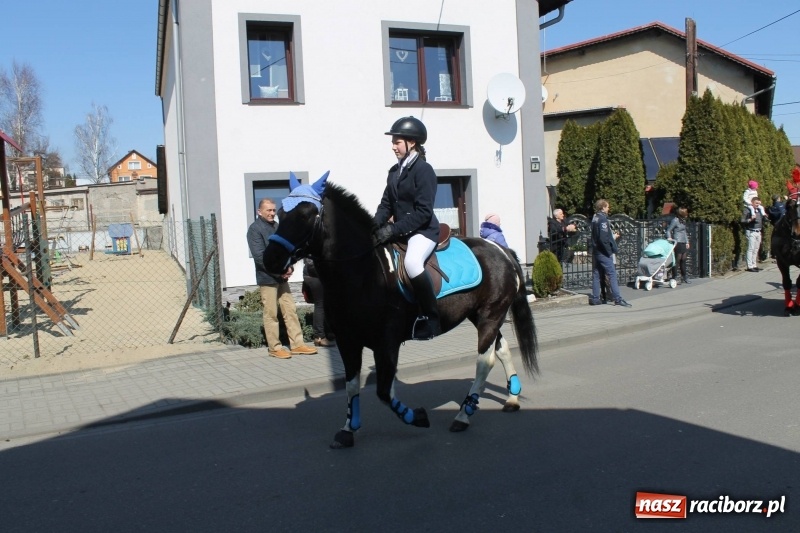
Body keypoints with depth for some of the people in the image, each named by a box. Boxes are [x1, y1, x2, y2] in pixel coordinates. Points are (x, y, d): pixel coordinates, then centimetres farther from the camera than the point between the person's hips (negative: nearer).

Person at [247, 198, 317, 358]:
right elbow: (260, 256, -17)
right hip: (267, 278, -7)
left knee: (291, 310, 7)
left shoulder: (276, 226, 13)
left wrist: (289, 267, -3)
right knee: (271, 314, -1)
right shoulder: (255, 229, -9)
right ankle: (275, 348, 7)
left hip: (282, 277, 7)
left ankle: (297, 344, 11)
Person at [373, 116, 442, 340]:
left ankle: (430, 318, -23)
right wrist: (375, 224, -7)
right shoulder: (395, 171, 10)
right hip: (400, 231, 9)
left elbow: (423, 212, -20)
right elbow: (386, 204, 12)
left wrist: (393, 230, -25)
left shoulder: (424, 170, -13)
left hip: (423, 230, -9)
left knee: (411, 262, -36)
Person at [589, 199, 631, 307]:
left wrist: (613, 236, 16)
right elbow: (603, 238, -21)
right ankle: (617, 299, -8)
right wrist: (610, 251, -15)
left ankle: (595, 299, 11)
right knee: (612, 274, -7)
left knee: (596, 275, 9)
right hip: (603, 253, -9)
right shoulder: (603, 219, -15)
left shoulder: (595, 218, 12)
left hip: (595, 251, 9)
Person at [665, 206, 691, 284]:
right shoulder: (675, 220, -10)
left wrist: (687, 242, 21)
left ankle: (684, 277, 19)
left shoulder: (683, 220, 14)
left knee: (683, 260, 12)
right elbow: (668, 230, -8)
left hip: (683, 243, 8)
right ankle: (675, 277, -2)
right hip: (677, 242, -8)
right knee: (677, 260, -7)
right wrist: (669, 238, -24)